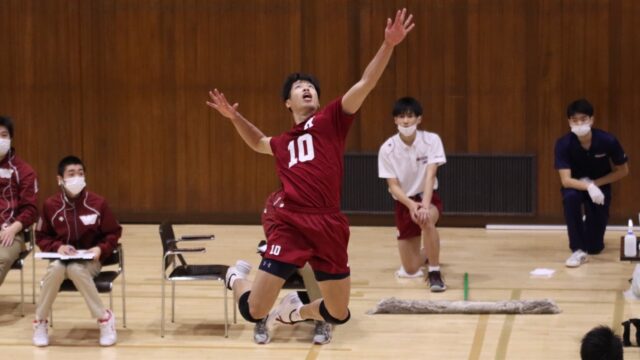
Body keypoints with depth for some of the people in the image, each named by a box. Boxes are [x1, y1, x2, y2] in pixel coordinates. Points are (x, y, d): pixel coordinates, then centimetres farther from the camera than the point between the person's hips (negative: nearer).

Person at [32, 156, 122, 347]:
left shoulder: (97, 203, -6)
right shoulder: (50, 205, -5)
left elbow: (113, 233, 2)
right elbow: (41, 237, 5)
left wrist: (101, 249, -16)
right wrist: (57, 247, -14)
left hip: (90, 260, -1)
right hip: (61, 257, 1)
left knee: (76, 269, -36)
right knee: (56, 269, -34)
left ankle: (105, 318, -21)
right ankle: (40, 322, -16)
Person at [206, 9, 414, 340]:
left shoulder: (331, 119, 9)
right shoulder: (282, 143, 19)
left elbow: (365, 84, -4)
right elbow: (258, 142, 44)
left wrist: (388, 45, -16)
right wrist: (234, 116, 29)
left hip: (330, 228, -1)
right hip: (291, 226, 1)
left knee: (339, 314, 9)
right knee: (253, 312, -4)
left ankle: (295, 310, 42)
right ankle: (238, 277, 32)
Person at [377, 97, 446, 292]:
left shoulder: (431, 140, -14)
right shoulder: (387, 149, -13)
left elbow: (430, 175, -24)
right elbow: (393, 186, -13)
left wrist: (425, 205, -39)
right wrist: (411, 204, -32)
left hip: (428, 197, -1)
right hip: (404, 202, 2)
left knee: (427, 220, -41)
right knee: (411, 270, 1)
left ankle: (435, 273, -26)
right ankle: (427, 254, 40)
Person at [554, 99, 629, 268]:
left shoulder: (607, 141, -24)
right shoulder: (563, 144, -25)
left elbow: (623, 170, -10)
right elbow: (566, 180, -29)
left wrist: (595, 183, -20)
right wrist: (588, 187, -47)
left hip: (599, 186, 0)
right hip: (575, 186, 0)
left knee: (595, 247, -2)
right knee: (570, 197, -39)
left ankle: (589, 227, 36)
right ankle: (578, 250, -25)